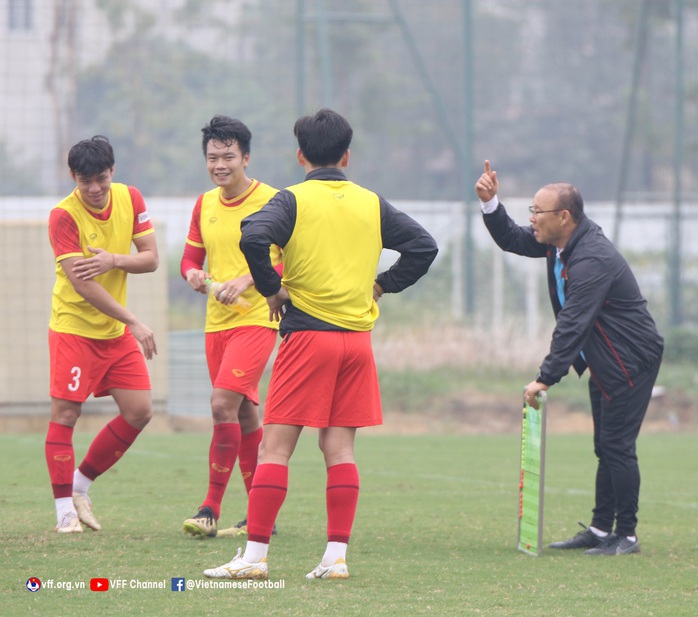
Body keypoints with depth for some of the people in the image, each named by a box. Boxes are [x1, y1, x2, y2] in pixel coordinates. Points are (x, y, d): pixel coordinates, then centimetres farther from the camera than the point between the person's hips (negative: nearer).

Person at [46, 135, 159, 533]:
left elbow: (151, 259, -1)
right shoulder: (64, 216, -18)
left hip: (117, 330, 6)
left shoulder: (131, 199, -1)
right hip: (74, 328, -6)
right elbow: (80, 283, -23)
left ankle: (81, 484, 18)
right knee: (65, 414, -9)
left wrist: (113, 260, -23)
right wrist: (134, 323, -25)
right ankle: (66, 510, -1)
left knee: (140, 412, 3)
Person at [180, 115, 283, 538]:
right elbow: (192, 255, 18)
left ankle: (212, 508, -15)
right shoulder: (205, 205, 11)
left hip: (257, 318, -7)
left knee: (224, 404, -18)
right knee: (245, 414, 11)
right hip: (217, 321, 7)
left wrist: (249, 280, -21)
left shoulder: (271, 201, -8)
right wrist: (193, 273, -5)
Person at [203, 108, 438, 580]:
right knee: (339, 446, 7)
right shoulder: (372, 204, 9)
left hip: (307, 333, -4)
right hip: (358, 335, 4)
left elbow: (253, 236, -20)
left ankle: (255, 554, -8)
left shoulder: (293, 200, -3)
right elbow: (424, 245, 9)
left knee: (276, 445, -3)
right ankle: (337, 555, 1)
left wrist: (271, 288, -7)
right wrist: (382, 285, 13)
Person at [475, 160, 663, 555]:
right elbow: (512, 240, 16)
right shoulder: (561, 241, 3)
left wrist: (546, 378, -31)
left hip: (631, 360, -10)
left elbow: (572, 326, -30)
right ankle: (601, 530, 19)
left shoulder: (592, 260, -27)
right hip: (606, 361, 10)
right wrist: (490, 204, -1)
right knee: (606, 447, 13)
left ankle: (626, 536, -4)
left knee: (617, 445, -9)